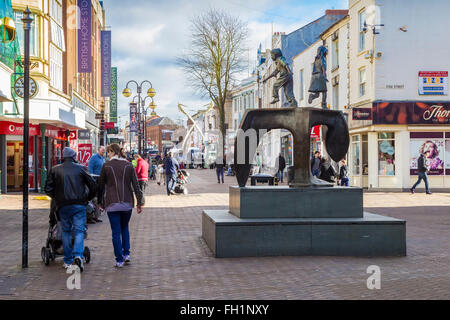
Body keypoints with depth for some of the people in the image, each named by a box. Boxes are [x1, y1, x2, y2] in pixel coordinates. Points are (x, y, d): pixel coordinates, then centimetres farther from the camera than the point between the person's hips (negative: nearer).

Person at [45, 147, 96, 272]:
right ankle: (78, 255, -21)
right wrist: (88, 198, 15)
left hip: (63, 205, 1)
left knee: (66, 231, 12)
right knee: (79, 230, 1)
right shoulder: (81, 168, 2)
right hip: (79, 204, -1)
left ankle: (68, 261, 12)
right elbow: (92, 186, 0)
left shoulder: (55, 170, 4)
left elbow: (48, 189, 3)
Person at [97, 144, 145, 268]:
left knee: (116, 232, 3)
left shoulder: (106, 166, -3)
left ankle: (119, 260, 2)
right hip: (127, 202, 3)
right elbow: (136, 185, 1)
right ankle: (126, 254, 14)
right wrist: (140, 202, 4)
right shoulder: (129, 165, 3)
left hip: (112, 204, -2)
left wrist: (100, 202, 13)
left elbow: (101, 185, 2)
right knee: (125, 228, 22)